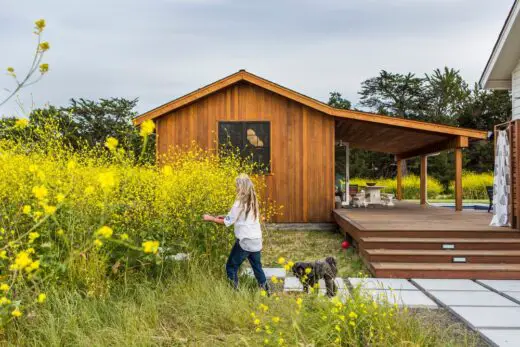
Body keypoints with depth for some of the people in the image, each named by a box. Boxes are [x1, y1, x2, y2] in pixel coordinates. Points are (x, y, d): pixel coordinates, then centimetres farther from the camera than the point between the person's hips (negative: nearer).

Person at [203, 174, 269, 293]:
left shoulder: (239, 203, -16)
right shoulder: (253, 201, 7)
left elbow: (227, 222, -9)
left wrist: (210, 218, 2)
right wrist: (226, 216, 19)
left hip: (244, 241, -7)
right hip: (256, 241, 7)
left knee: (231, 267, 9)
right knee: (257, 267, 20)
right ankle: (266, 291, 22)